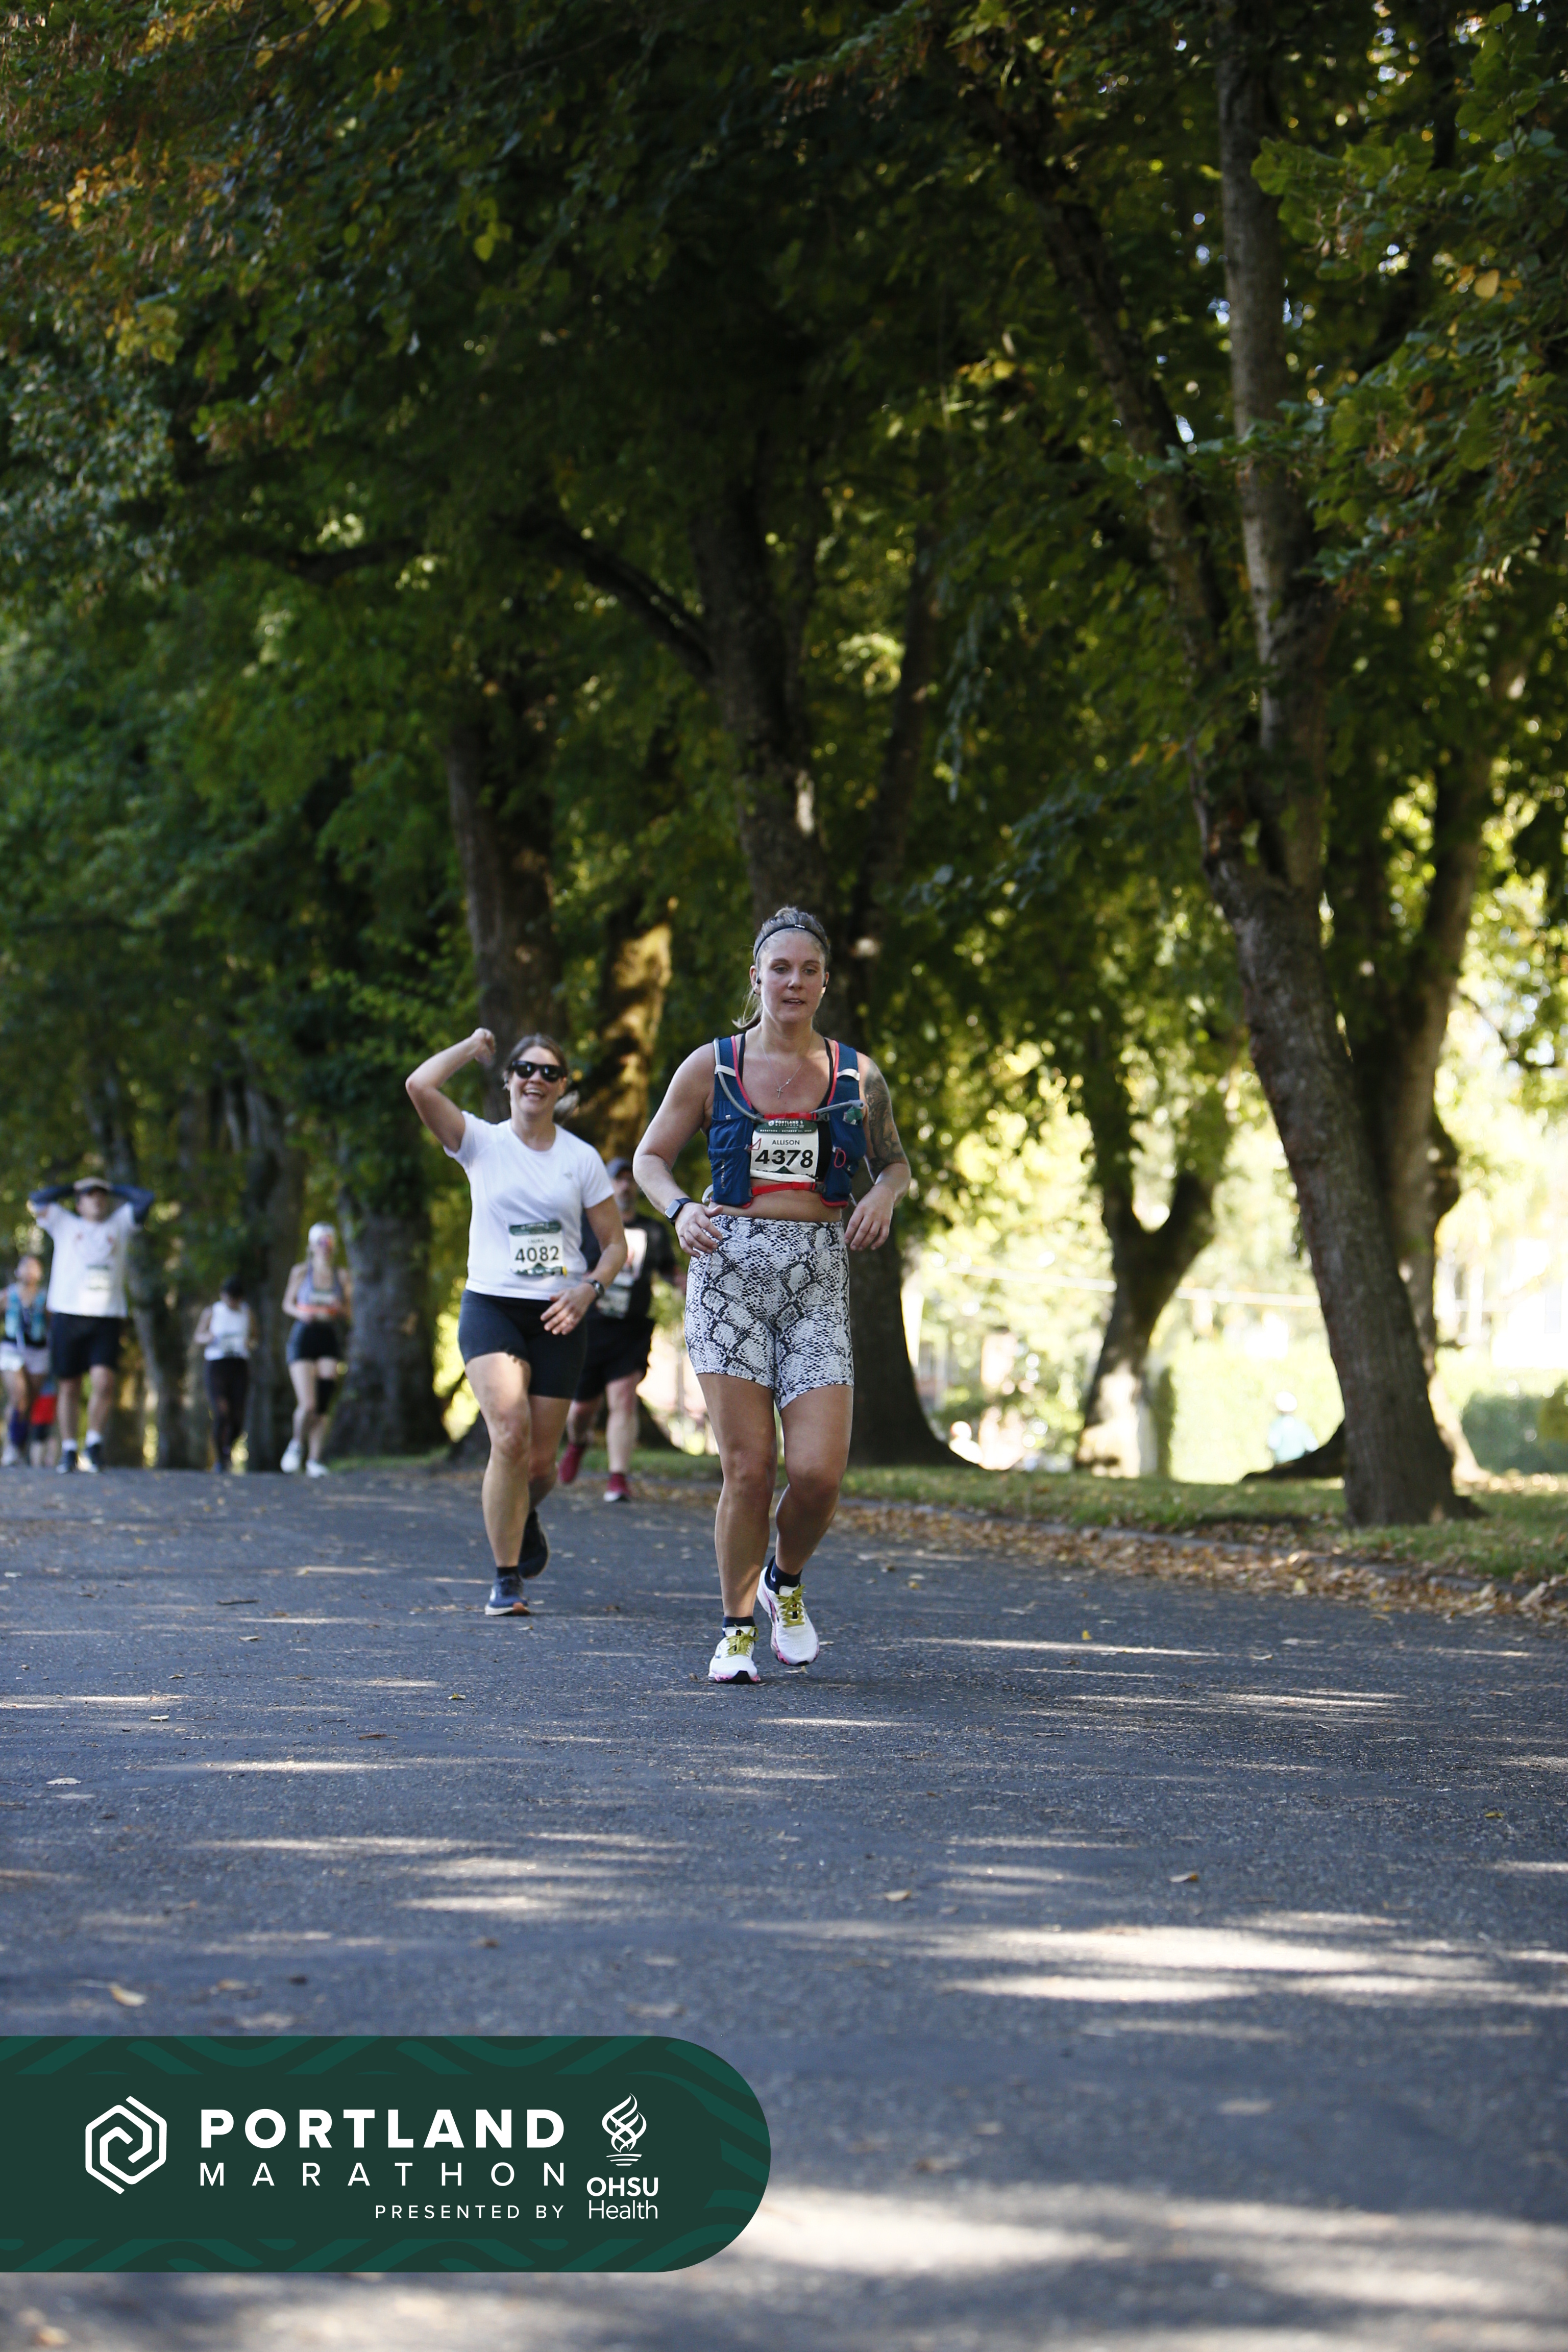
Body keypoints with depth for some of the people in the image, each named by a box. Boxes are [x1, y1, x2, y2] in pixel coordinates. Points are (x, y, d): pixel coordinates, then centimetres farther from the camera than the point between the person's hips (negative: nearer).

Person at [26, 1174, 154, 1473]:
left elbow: (145, 1199, 15)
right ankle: (68, 1452, 10)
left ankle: (94, 1445, -2)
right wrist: (71, 1188, 16)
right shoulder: (64, 1223, 15)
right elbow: (36, 1202, 6)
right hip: (67, 1314, 0)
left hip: (107, 1317, 0)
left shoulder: (119, 1224, 19)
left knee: (103, 1382, -16)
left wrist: (115, 1189, 22)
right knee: (69, 1388, 2)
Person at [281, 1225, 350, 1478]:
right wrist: (302, 1313, -11)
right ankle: (297, 1444, 16)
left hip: (330, 1340, 2)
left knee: (323, 1407, -3)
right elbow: (287, 1304, 10)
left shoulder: (341, 1277, 8)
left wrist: (338, 1310, -10)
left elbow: (349, 1313, 12)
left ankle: (315, 1460, 5)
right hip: (304, 1336, -2)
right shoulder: (301, 1272, 3)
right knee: (308, 1405, -12)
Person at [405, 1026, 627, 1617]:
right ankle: (506, 1580, -13)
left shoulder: (582, 1159, 6)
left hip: (557, 1320, 2)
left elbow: (615, 1245, 10)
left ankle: (524, 1514, 42)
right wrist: (473, 1047, 0)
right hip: (491, 1308, -2)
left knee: (539, 1462, 3)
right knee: (510, 1435, -23)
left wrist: (589, 1289, -9)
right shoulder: (482, 1143, 2)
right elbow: (419, 1086, -14)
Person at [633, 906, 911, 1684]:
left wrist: (884, 1195, -2)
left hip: (818, 1277, 1)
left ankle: (785, 1581, 21)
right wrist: (679, 1209, -9)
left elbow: (895, 1162, 21)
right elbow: (651, 1157, 11)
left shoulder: (858, 1077, 8)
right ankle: (738, 1629, 13)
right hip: (729, 1267, -1)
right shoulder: (711, 1066, 4)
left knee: (818, 1472, -11)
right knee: (748, 1468, -6)